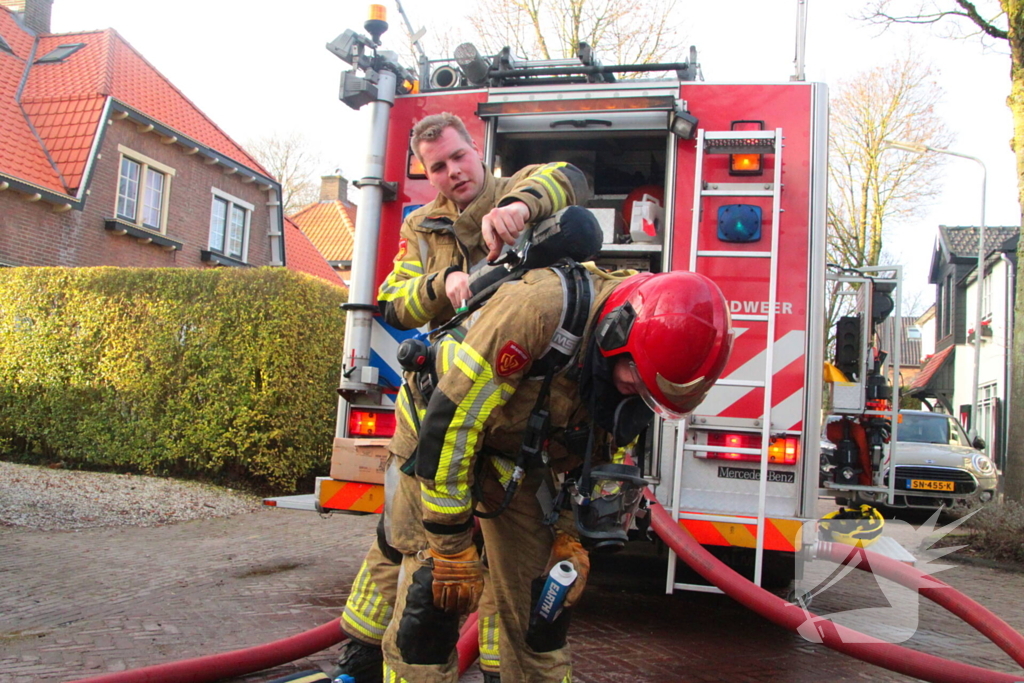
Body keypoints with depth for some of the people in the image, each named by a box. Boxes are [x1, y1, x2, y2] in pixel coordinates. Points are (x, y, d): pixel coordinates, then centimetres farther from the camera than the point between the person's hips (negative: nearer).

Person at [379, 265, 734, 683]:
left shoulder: (638, 366, -14)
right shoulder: (539, 309, -35)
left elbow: (601, 458, 4)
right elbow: (449, 422, -31)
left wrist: (571, 539, -4)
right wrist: (452, 550, -25)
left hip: (524, 466, 5)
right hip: (444, 447, -5)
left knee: (540, 605, 5)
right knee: (433, 599, -12)